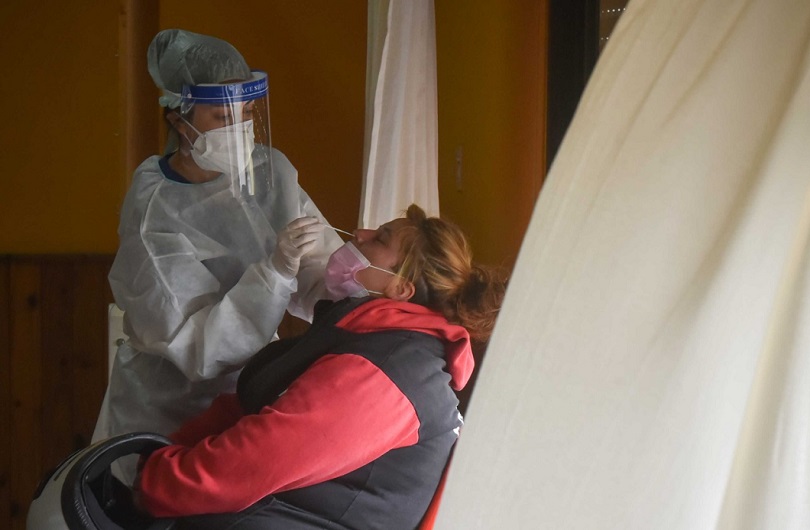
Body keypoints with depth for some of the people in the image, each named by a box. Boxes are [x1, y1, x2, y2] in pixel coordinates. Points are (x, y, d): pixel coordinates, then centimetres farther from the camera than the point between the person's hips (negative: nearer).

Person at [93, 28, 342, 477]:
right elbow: (198, 348, -26)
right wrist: (276, 270, -36)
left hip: (250, 398, 5)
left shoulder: (270, 171, -4)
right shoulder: (153, 214, -20)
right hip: (169, 418, -4)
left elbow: (319, 275, -8)